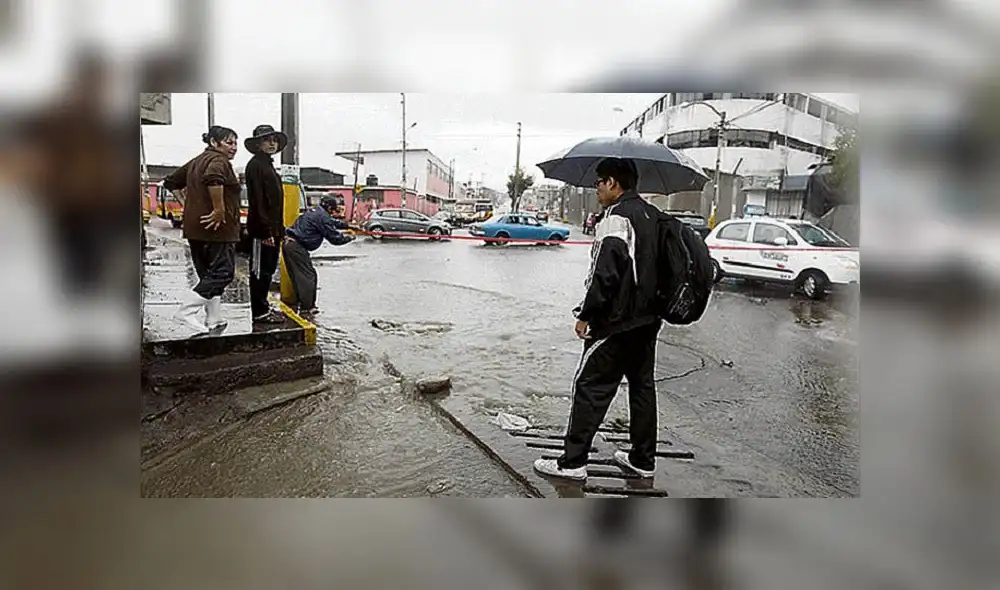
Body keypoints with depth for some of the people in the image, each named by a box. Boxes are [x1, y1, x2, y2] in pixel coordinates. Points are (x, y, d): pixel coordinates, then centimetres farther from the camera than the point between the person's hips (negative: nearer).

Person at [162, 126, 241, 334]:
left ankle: (214, 321, 16)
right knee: (223, 272, -6)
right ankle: (187, 310, -11)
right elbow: (213, 178, -33)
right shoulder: (219, 160, -9)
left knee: (208, 274, 12)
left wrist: (186, 204, 19)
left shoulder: (196, 161, 20)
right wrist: (219, 209, -26)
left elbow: (171, 182, 27)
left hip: (195, 228, 10)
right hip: (217, 227, -10)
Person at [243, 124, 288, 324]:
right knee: (260, 271, -3)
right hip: (262, 229, -10)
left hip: (272, 228, 10)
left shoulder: (269, 165, 19)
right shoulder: (255, 165, -10)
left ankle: (263, 307, 23)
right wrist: (266, 230, -23)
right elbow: (256, 200, -18)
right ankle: (259, 312, 3)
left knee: (268, 270, 14)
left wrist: (279, 230, 18)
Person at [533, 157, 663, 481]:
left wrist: (586, 314, -15)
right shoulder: (654, 215, 13)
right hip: (648, 320, 9)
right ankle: (643, 459, 25)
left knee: (590, 387, -2)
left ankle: (573, 461, 3)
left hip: (617, 322, -9)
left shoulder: (617, 217, -15)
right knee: (642, 386, 15)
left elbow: (605, 274, -23)